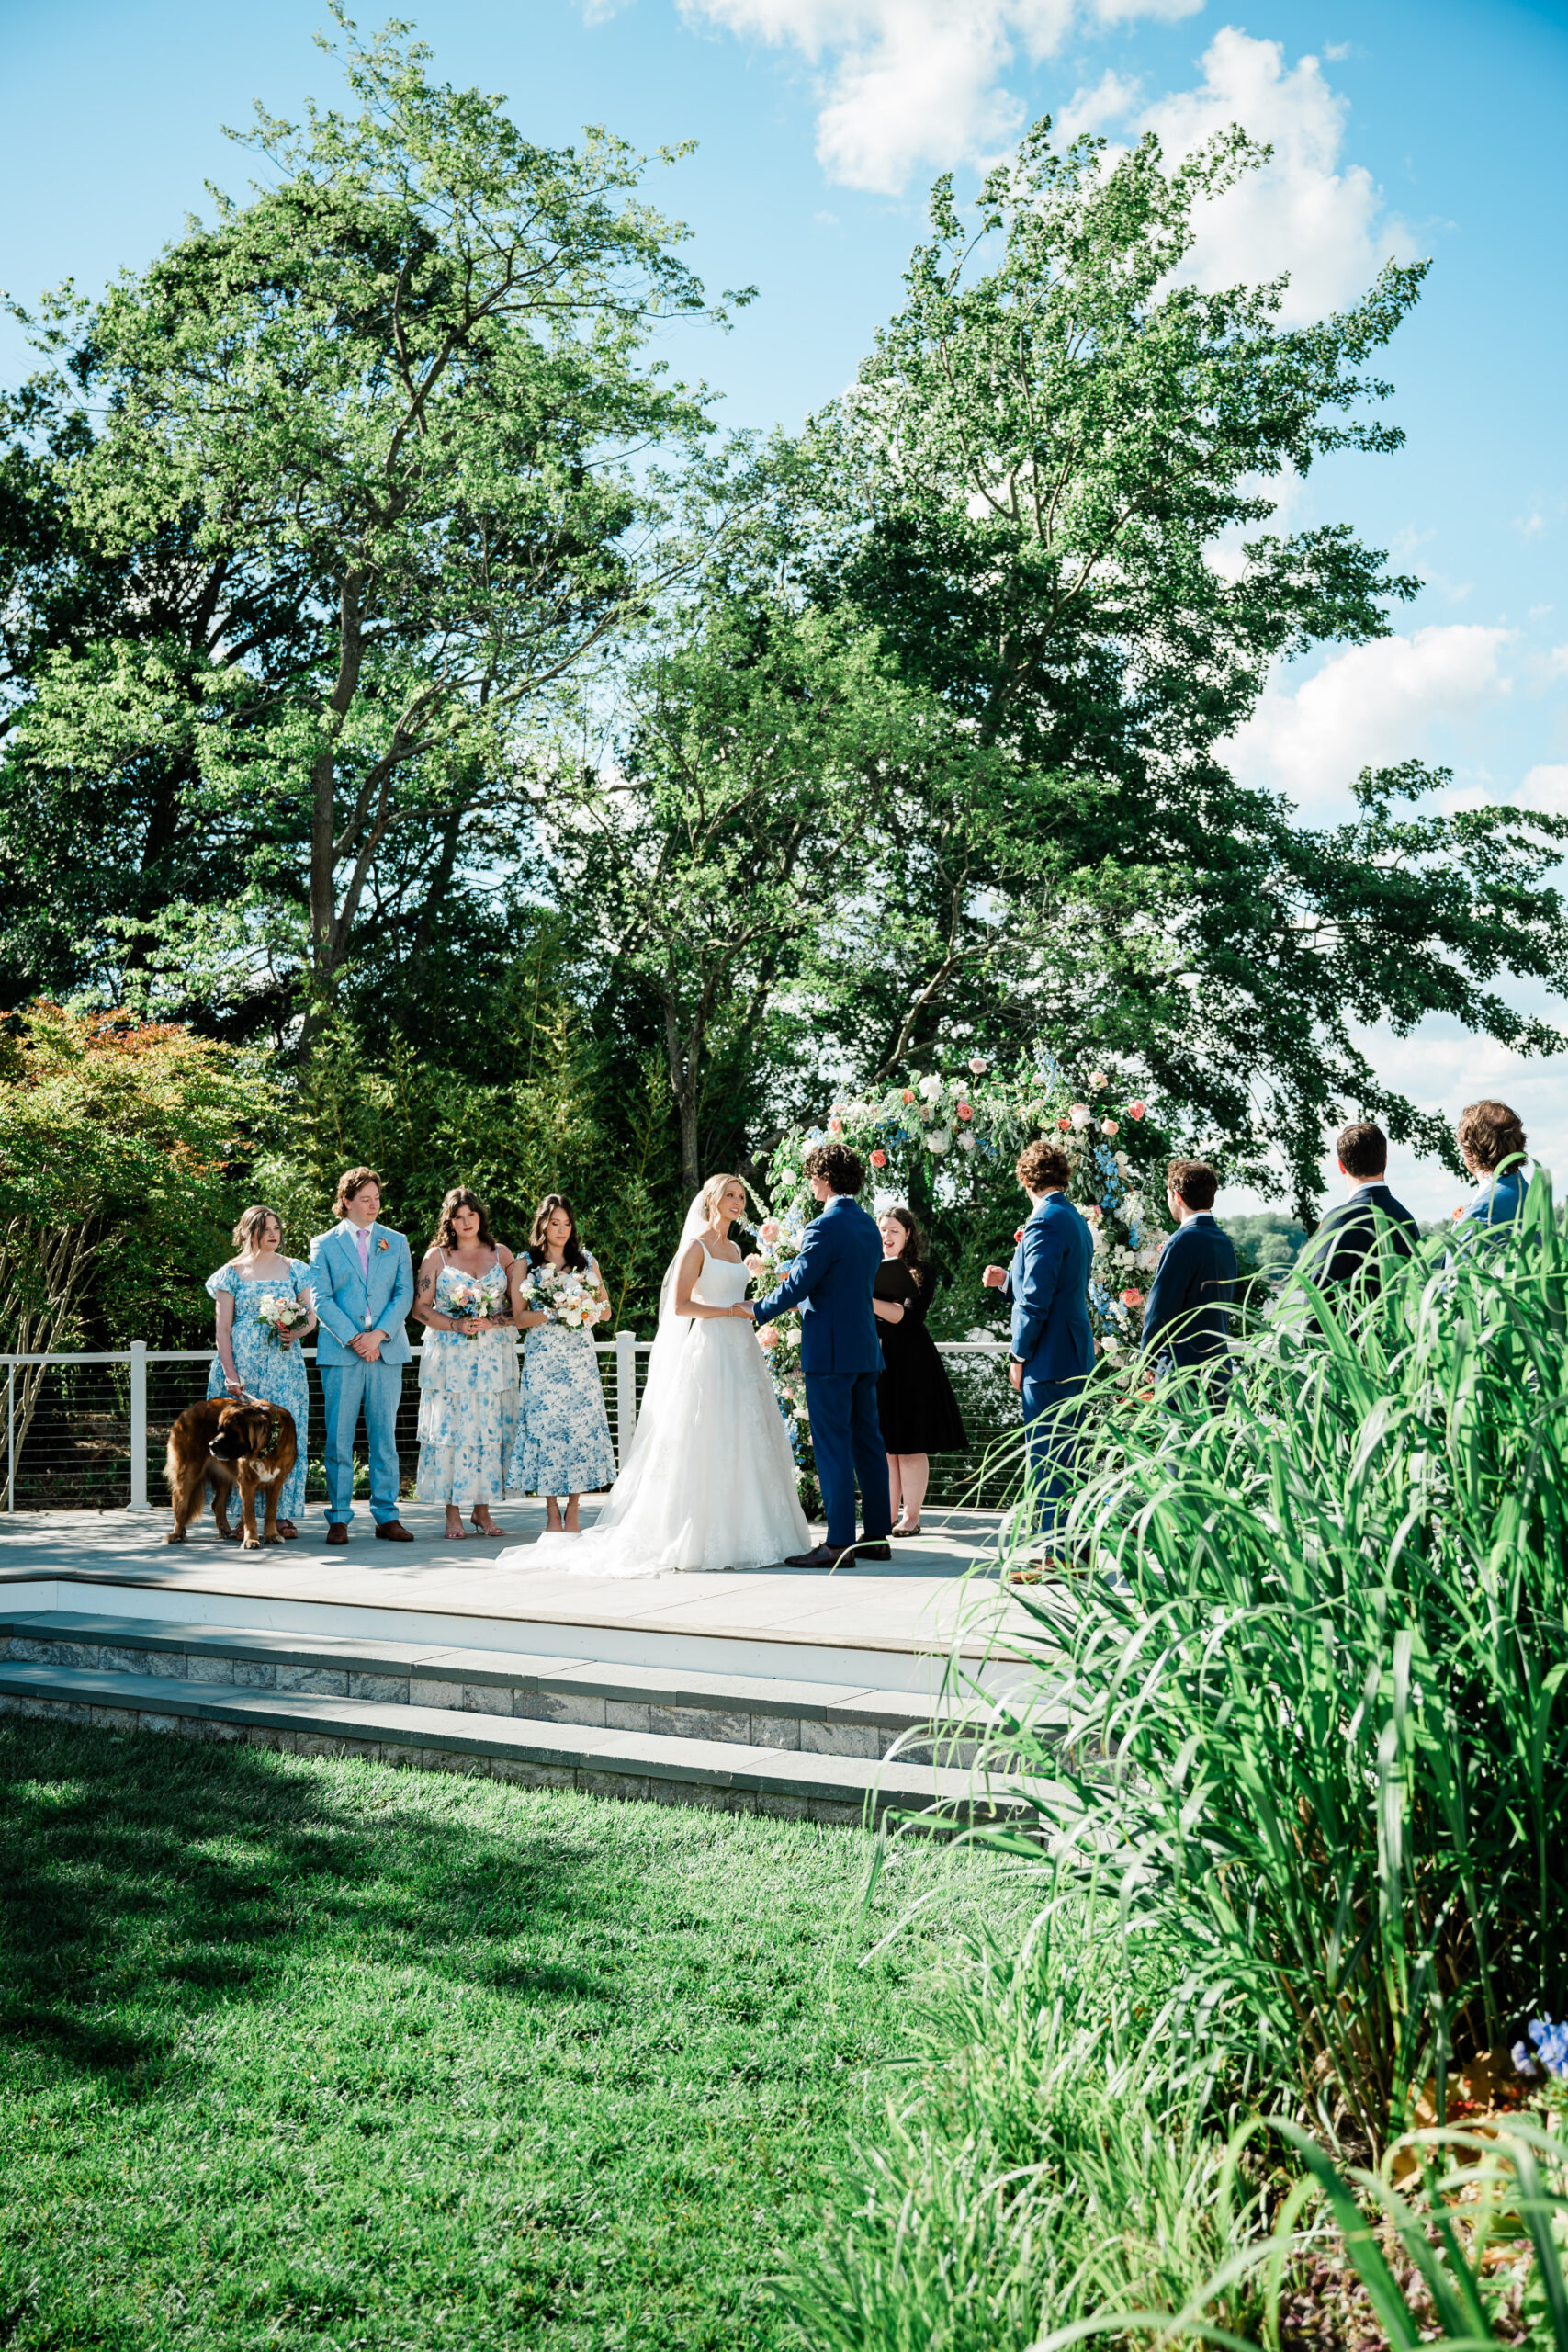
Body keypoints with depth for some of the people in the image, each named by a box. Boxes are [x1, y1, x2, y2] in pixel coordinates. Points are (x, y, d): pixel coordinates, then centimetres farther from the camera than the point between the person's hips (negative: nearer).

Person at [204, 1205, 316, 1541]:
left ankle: (283, 1515, 2)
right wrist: (229, 1372, -9)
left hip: (284, 1363, 2)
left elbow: (311, 1315, 12)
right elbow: (223, 1328, 1)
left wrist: (296, 1333, -10)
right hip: (243, 1362, -2)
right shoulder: (232, 1273, 5)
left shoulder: (294, 1269, 12)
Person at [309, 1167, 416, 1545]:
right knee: (339, 1439, -1)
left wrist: (379, 1334, -9)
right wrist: (353, 1339, -11)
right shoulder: (324, 1245, 6)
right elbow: (321, 1300, -1)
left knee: (384, 1436, 5)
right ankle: (339, 1518, 6)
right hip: (340, 1354, -2)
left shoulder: (396, 1242, 12)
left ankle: (387, 1517, 10)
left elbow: (405, 1293, 5)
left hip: (387, 1351, 2)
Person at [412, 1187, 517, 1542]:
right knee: (451, 1429, -4)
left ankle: (482, 1509, 10)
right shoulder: (436, 1256, 6)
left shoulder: (501, 1253, 10)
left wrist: (490, 1321, -11)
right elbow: (420, 1307, 2)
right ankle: (453, 1515, 1)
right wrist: (456, 1325, -12)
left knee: (491, 1429, 1)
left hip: (493, 1356, 2)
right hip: (450, 1357, -1)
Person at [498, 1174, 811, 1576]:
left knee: (743, 1444, 5)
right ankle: (699, 1539, -5)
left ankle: (738, 1537, 9)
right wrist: (729, 1311, -12)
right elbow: (679, 1305, -13)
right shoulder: (695, 1246, -5)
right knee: (706, 1445, -8)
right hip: (708, 1350, -8)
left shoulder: (734, 1249, 18)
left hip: (740, 1351, 8)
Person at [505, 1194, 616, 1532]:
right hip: (542, 1358, -2)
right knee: (546, 1427, -5)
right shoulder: (524, 1264, 6)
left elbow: (605, 1311, 14)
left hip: (580, 1355, 2)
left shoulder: (586, 1260, 13)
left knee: (582, 1426, -3)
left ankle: (573, 1514, 4)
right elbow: (519, 1317, 0)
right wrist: (552, 1312, -16)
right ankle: (552, 1515, 4)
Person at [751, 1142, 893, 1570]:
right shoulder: (868, 1227, 12)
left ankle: (839, 1543, -4)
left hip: (829, 1353, -9)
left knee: (833, 1447, -5)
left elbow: (797, 1285, -15)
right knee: (867, 1442, 12)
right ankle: (877, 1537, 17)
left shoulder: (826, 1227, -15)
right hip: (865, 1348, 9)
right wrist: (805, 1301, 29)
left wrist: (757, 1310, 1)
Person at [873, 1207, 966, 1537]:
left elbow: (910, 1315, -13)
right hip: (875, 1361, 5)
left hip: (909, 1363, -5)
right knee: (884, 1444, 5)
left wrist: (870, 1302, -22)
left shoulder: (921, 1271, 0)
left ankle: (911, 1517, 2)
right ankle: (889, 1515, 11)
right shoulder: (871, 1270, 14)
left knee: (910, 1445, -3)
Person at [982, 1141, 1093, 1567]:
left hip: (1049, 1357, -10)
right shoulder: (1076, 1221, 16)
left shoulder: (1044, 1222, -14)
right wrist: (1006, 1281, 27)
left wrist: (1019, 1356, -12)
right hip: (1073, 1356, 10)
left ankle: (1057, 1557, -3)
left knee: (1046, 1459, -5)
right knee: (1064, 1457, 15)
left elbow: (1036, 1300, -19)